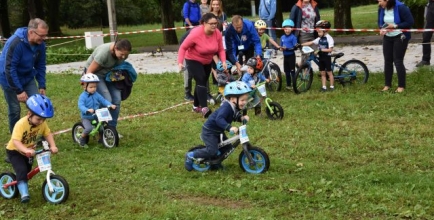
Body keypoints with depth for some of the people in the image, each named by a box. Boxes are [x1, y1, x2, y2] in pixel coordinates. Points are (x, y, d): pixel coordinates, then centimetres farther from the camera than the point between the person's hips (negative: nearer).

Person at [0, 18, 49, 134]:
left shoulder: (40, 44, -13)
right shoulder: (15, 43, -31)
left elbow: (40, 66, 1)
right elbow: (10, 69, -29)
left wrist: (42, 85, -2)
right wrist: (19, 91, -27)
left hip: (27, 78, 5)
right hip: (10, 79, -5)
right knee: (14, 110, 0)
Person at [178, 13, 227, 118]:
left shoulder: (217, 33, -17)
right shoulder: (196, 33, -31)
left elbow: (220, 49, -9)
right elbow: (183, 47, -21)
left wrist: (223, 61, -25)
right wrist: (180, 62, -29)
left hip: (207, 62, 6)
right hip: (193, 61, -6)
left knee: (203, 82, 17)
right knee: (201, 81, -21)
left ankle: (196, 106, 36)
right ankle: (204, 109, -28)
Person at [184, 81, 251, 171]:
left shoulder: (235, 107, -2)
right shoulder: (226, 107, -31)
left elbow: (234, 117, 11)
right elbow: (219, 119, -44)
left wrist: (242, 118, -9)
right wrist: (229, 127, -56)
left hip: (218, 131, 10)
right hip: (209, 131, -10)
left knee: (227, 147, 8)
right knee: (212, 151, -17)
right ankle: (190, 156, 0)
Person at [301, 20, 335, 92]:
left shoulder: (329, 38, -13)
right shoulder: (319, 39, 7)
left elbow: (330, 49, -21)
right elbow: (310, 43, 4)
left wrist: (321, 49, -29)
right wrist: (301, 44, -4)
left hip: (327, 57, -7)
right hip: (321, 57, 7)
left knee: (329, 72, 2)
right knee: (322, 73, 8)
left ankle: (332, 86, 11)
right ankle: (324, 87, 12)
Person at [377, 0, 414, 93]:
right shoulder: (381, 9, -3)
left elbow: (410, 22, -19)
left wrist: (395, 26, -22)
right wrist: (381, 28, -10)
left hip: (400, 37, -6)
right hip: (387, 37, 6)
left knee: (398, 61, -5)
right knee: (387, 61, 8)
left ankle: (401, 86, 6)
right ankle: (387, 85, 18)